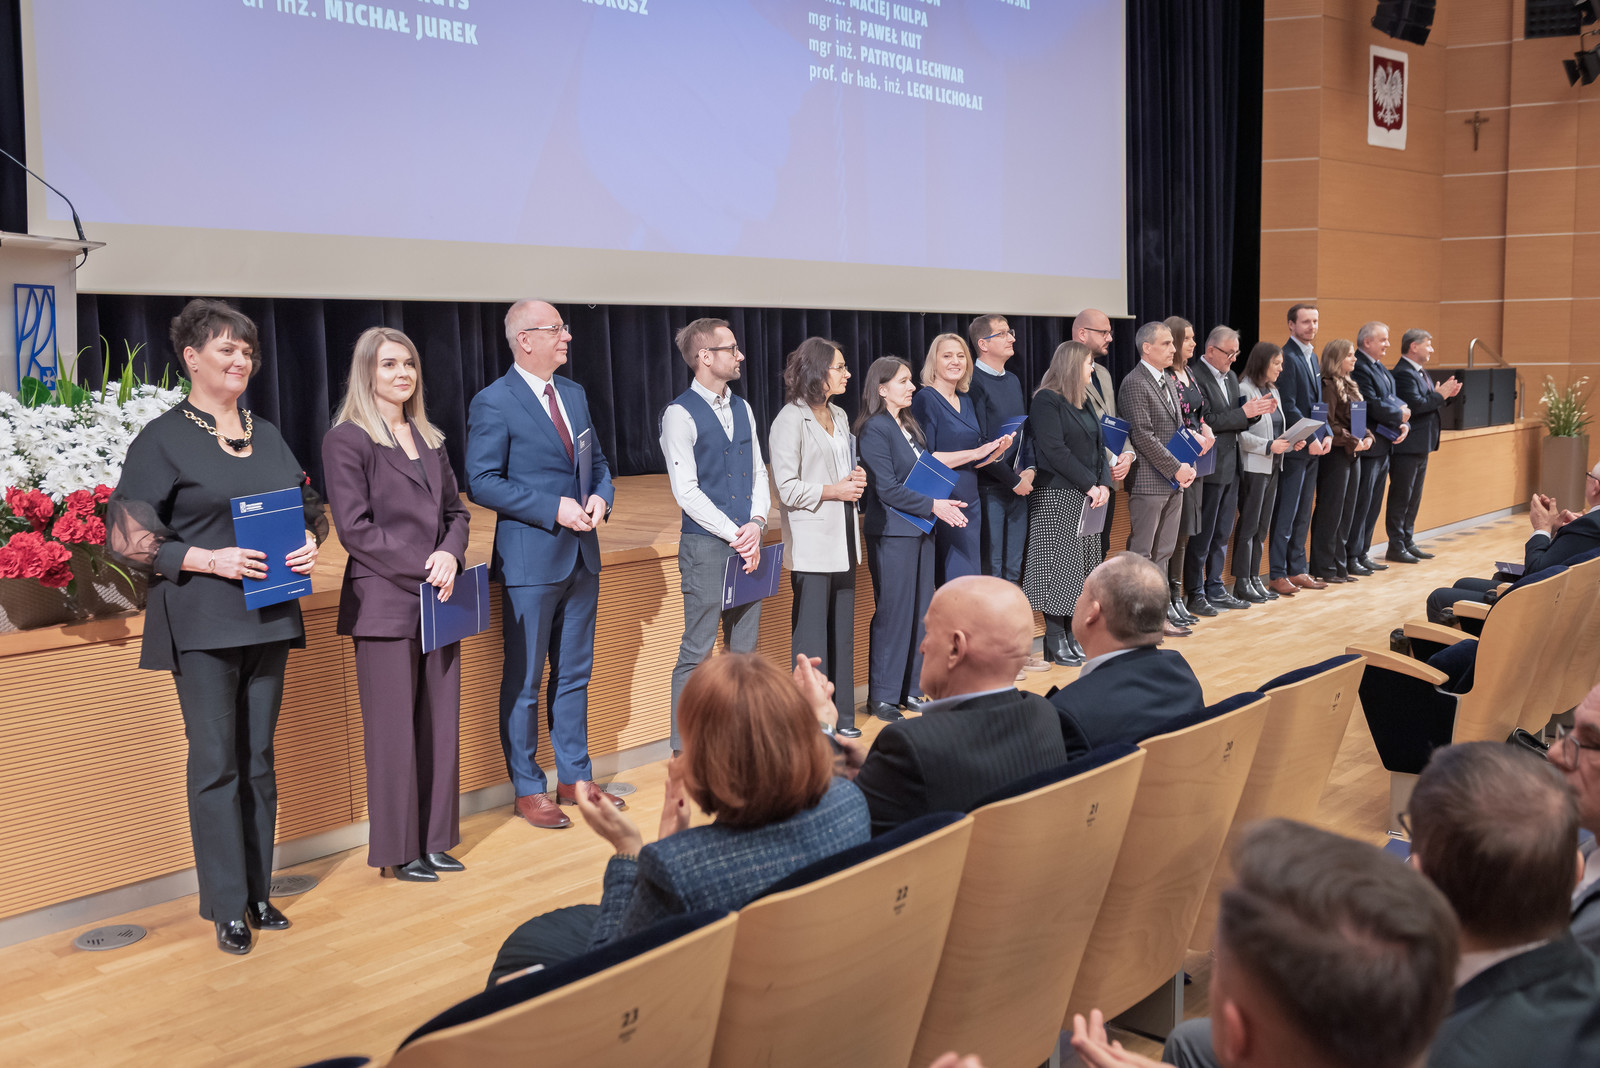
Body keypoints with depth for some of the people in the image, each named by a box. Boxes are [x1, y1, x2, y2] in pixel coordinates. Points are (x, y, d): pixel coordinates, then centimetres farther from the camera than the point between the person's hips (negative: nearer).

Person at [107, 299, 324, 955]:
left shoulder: (267, 435, 13)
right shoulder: (162, 439, -4)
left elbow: (310, 507, 21)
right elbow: (127, 536, -7)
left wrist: (310, 543, -1)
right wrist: (209, 560, -18)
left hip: (268, 617, 5)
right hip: (200, 622, -5)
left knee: (258, 758, 11)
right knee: (215, 763, -1)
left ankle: (258, 893, 22)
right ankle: (228, 907, 10)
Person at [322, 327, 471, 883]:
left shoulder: (429, 439, 15)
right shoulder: (347, 440, -4)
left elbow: (455, 511, 15)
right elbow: (354, 528, -10)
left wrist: (450, 556, -6)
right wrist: (421, 568, -14)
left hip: (436, 601, 6)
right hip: (384, 603, -6)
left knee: (440, 726, 8)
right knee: (393, 732, 0)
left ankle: (433, 841, 18)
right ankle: (398, 851, 11)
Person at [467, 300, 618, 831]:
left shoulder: (575, 394, 12)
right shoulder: (493, 403, -10)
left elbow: (597, 461, 19)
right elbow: (482, 482, -14)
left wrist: (600, 496, -4)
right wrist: (553, 508, -19)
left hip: (582, 556, 7)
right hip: (529, 560, -7)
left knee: (574, 674, 14)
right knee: (524, 682, 3)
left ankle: (575, 778, 26)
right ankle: (527, 790, 16)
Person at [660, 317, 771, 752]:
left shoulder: (742, 408, 13)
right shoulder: (680, 414, -8)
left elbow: (758, 472, 14)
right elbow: (686, 491, -13)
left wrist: (756, 524, -3)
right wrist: (734, 534, -13)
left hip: (746, 543, 7)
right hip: (705, 547, -7)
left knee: (744, 649, 11)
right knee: (697, 651, -3)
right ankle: (685, 750, 5)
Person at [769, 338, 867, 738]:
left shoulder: (838, 416, 15)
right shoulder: (791, 420, -10)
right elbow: (787, 488, -15)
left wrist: (856, 477, 5)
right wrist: (833, 490, -14)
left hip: (842, 539, 8)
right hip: (811, 543, -8)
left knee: (842, 628, 11)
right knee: (811, 631, -2)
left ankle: (841, 715, 20)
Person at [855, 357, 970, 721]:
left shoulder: (908, 425, 15)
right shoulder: (874, 429, -11)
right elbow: (887, 489, -16)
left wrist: (944, 503, 4)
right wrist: (933, 506, -16)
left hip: (919, 529, 8)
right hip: (891, 531, -8)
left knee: (920, 610, 9)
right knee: (893, 612, -4)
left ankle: (908, 689, 18)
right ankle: (882, 696, 5)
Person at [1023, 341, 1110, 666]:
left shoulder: (1083, 402, 17)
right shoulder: (1046, 401, -10)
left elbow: (1098, 446, 15)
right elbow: (1055, 451, -17)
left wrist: (1103, 484, -1)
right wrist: (1089, 485, -16)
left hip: (1087, 497, 8)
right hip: (1058, 496, -8)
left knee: (1082, 566, 8)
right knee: (1059, 565, -5)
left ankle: (1073, 635, 14)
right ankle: (1055, 642, 2)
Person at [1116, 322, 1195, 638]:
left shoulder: (1167, 380, 16)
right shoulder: (1135, 384, -13)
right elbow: (1143, 435, -18)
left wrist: (1186, 465, 2)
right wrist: (1176, 469, -16)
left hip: (1173, 481, 9)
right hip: (1149, 481, -9)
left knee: (1162, 553, 11)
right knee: (1141, 555, -2)